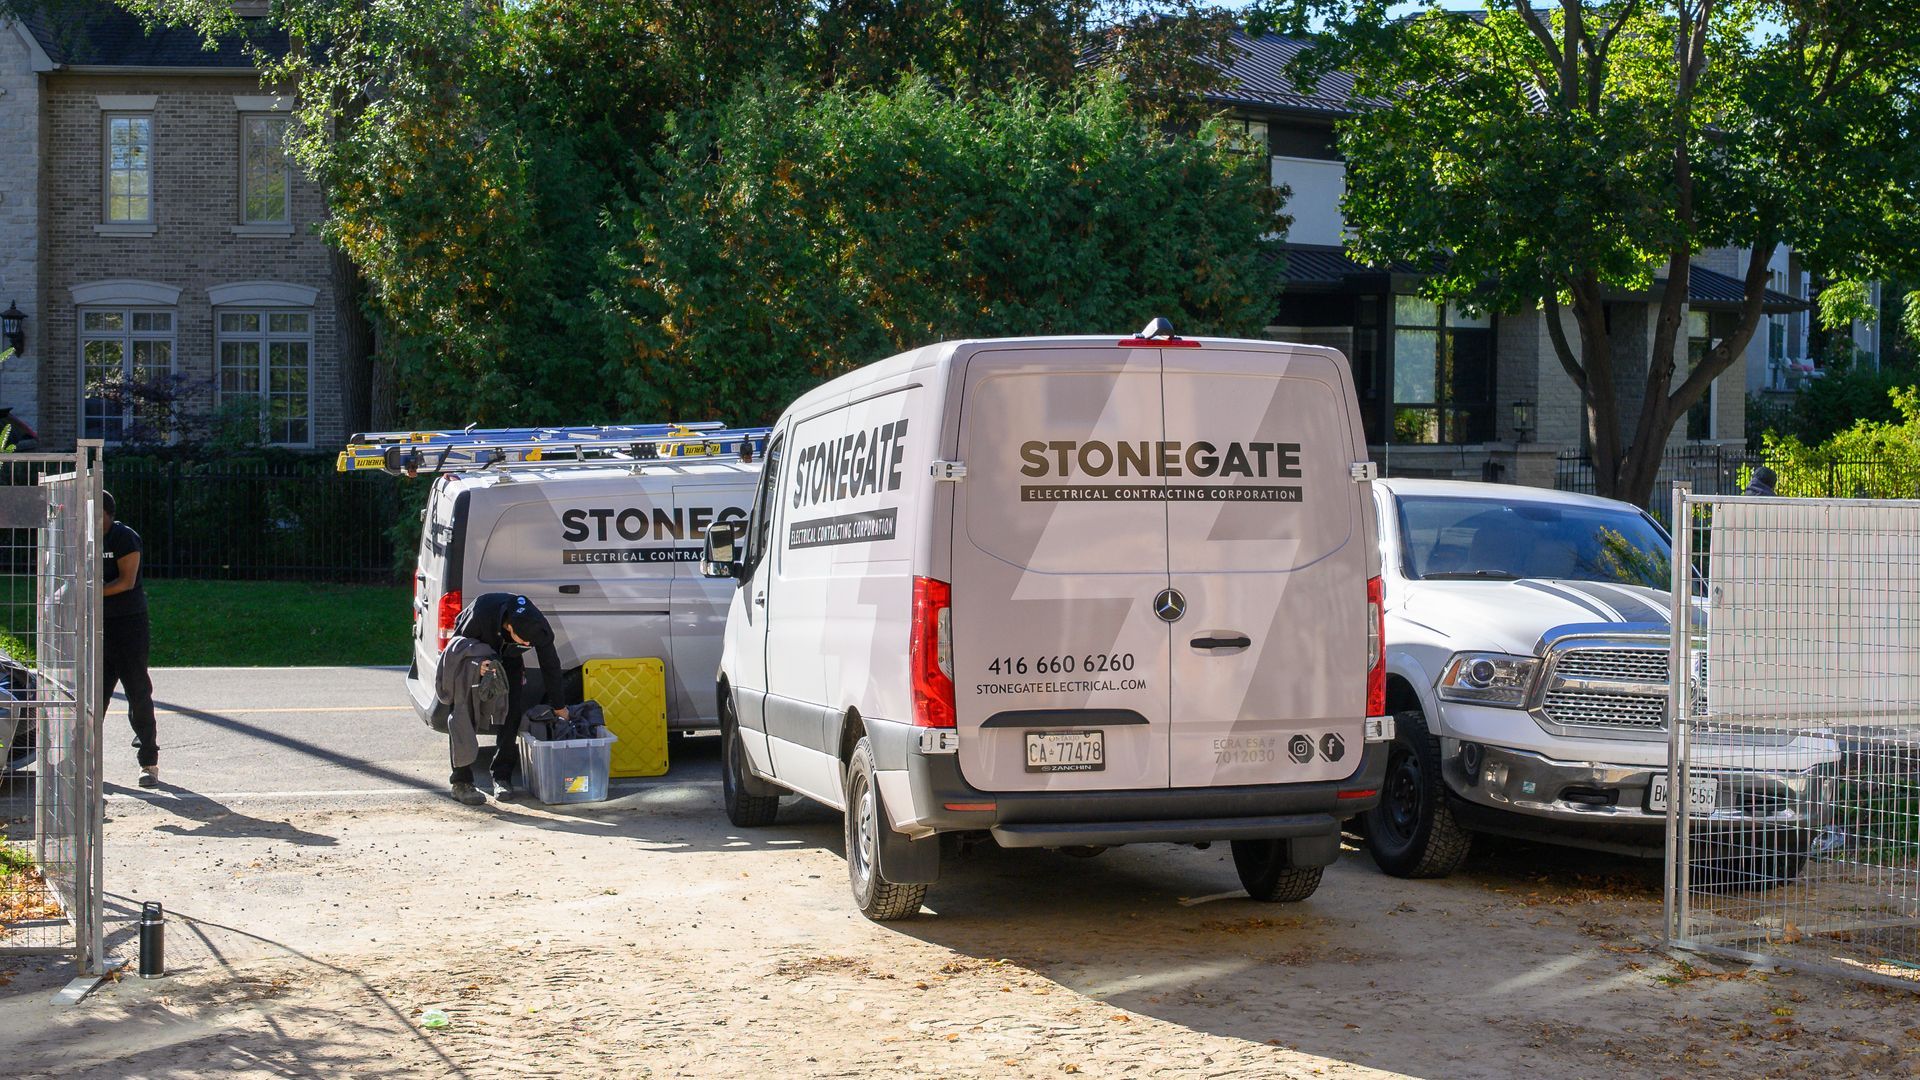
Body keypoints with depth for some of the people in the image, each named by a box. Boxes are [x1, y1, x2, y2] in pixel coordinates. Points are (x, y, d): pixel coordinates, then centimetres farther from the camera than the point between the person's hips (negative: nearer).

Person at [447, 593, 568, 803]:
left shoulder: (538, 627, -31)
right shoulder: (481, 613, -42)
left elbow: (550, 666, -15)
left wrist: (559, 706, -5)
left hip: (509, 659, 2)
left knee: (513, 712, -10)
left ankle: (502, 777, -2)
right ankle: (461, 781, -7)